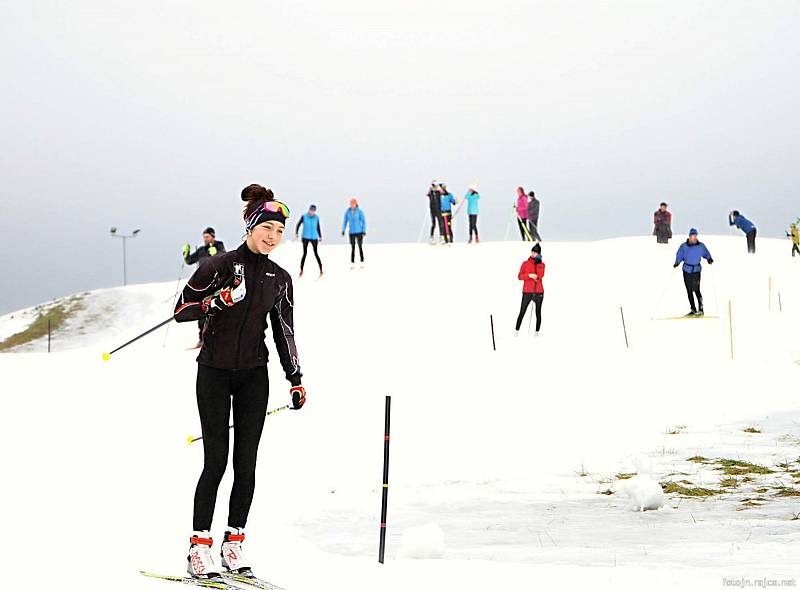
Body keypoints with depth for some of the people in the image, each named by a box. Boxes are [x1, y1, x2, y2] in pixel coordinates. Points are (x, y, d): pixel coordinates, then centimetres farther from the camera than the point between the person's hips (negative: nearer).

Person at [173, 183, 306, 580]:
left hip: (254, 376, 4)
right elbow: (181, 310, -5)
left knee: (246, 462, 2)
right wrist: (218, 301, -21)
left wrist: (295, 378, 11)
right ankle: (199, 547, -2)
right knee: (216, 460, -8)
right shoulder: (221, 265, -6)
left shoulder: (280, 279, 7)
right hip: (214, 372, -4)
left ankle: (234, 541, 12)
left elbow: (284, 331, 15)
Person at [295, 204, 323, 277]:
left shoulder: (316, 218, 3)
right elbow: (298, 225, 2)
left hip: (314, 238, 1)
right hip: (305, 237, -1)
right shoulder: (304, 216, -3)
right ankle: (301, 270, 3)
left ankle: (321, 269, 5)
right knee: (305, 253, -4)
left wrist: (320, 237, 14)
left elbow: (318, 227, 13)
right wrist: (296, 234, -6)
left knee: (316, 253, -2)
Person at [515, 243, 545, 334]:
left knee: (538, 313, 5)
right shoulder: (525, 264, 6)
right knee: (522, 312, -5)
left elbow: (541, 275, -9)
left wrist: (538, 263, -12)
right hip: (527, 292, -1)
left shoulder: (541, 264, 7)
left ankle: (537, 333, 10)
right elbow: (520, 276, -1)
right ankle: (516, 331, -1)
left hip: (538, 292, 1)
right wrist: (529, 275, -16)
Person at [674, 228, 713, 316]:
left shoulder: (701, 246, 0)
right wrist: (677, 263, -16)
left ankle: (700, 308, -5)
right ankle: (693, 309, 15)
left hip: (696, 270, -2)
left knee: (696, 289, -14)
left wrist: (709, 259, -10)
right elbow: (679, 255, 0)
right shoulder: (684, 246, -1)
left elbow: (706, 253, 9)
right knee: (689, 290, 6)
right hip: (687, 270, 2)